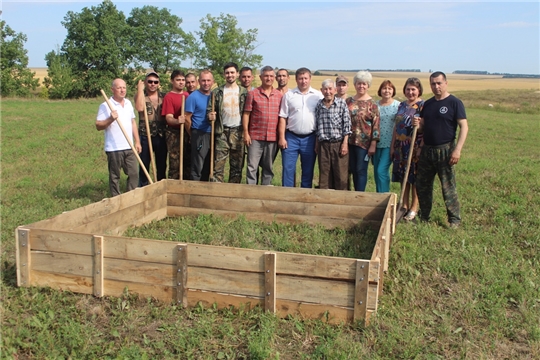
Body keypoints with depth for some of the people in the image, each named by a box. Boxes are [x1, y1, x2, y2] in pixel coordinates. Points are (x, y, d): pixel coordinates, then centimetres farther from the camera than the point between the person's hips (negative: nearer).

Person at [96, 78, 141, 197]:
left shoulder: (128, 103, 11)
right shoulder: (105, 106, -9)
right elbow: (98, 126, -10)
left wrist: (137, 141, 12)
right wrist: (110, 119, -26)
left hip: (129, 147, 6)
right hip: (114, 148, -5)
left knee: (134, 174, 7)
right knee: (114, 176, 6)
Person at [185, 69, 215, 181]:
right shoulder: (193, 97, -8)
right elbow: (187, 119, -8)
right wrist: (194, 135, 0)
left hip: (212, 135, 6)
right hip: (199, 136, -6)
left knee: (208, 167, 13)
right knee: (198, 168, -4)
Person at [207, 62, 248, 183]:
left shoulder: (244, 92, 6)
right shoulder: (217, 92, 5)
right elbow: (210, 109, 5)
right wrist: (210, 115, -17)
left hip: (238, 131, 1)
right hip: (222, 131, -1)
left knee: (237, 165, 7)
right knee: (218, 164, -5)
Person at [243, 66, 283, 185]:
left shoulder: (279, 95, 8)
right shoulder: (253, 94, 0)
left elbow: (282, 116, 9)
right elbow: (246, 114, -1)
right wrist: (246, 133, -7)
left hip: (272, 138, 3)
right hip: (255, 137, -3)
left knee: (268, 168, 11)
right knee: (252, 167, -2)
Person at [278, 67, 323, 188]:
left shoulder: (318, 95, 2)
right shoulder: (289, 95, 3)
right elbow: (283, 118, 3)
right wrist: (282, 137, -4)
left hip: (310, 138, 0)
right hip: (291, 137, 0)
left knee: (308, 170, 9)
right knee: (288, 169, 1)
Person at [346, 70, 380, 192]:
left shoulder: (372, 104, -5)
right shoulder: (349, 101, 8)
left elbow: (376, 125, -8)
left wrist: (373, 145, -12)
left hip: (364, 142, -4)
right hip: (350, 141, 5)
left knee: (361, 170, 0)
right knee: (353, 170, 10)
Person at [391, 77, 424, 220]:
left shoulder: (423, 105, -6)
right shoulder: (402, 105, 13)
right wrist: (393, 145, 12)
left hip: (415, 147, -6)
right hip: (401, 146, 6)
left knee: (414, 178, 1)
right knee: (403, 177, 10)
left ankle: (414, 208, 11)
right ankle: (404, 206, 20)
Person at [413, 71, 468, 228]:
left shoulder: (454, 103, -7)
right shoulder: (427, 104, 11)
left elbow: (464, 127, -11)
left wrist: (457, 149, -21)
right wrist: (418, 125, -6)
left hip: (445, 150, -6)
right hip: (427, 150, 6)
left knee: (448, 187, -2)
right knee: (422, 185, 11)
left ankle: (455, 220, 10)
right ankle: (424, 218, 25)